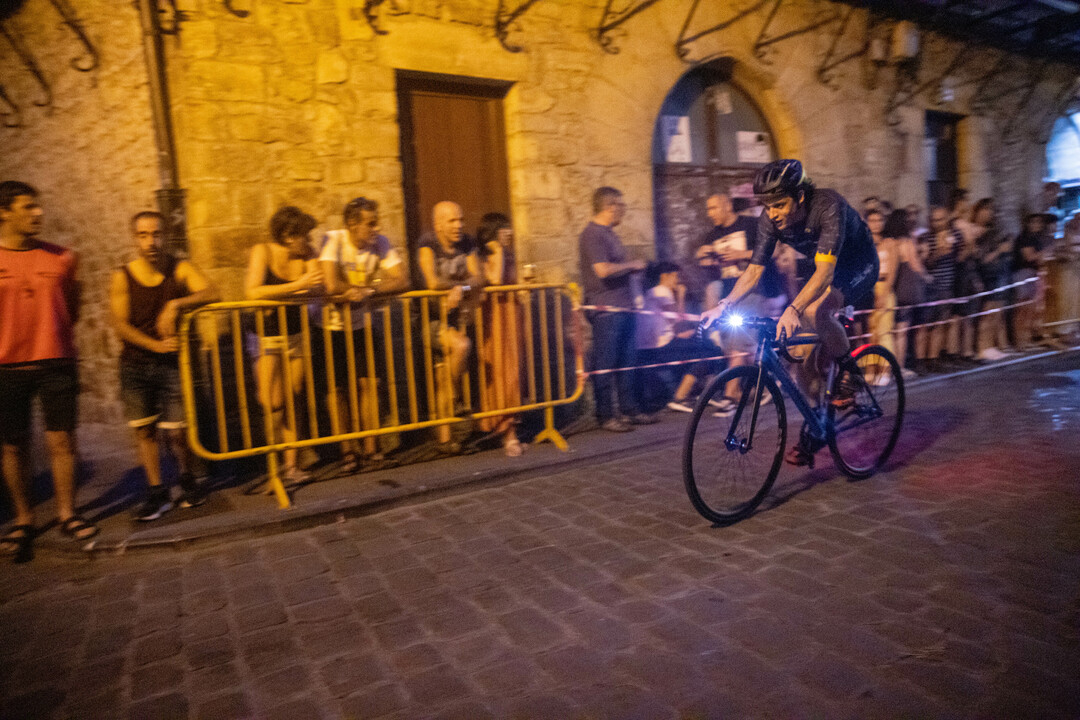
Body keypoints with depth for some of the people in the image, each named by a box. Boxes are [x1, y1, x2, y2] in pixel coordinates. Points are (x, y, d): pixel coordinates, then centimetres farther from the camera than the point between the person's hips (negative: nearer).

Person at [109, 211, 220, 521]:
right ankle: (157, 493, 19)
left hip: (172, 364, -1)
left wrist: (175, 305, -29)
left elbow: (212, 293, -17)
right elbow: (120, 325, -9)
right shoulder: (122, 278, -1)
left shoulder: (180, 269, -2)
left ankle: (188, 480, 26)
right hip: (135, 365, 1)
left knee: (175, 431, -2)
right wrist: (156, 345, -22)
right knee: (143, 429, 5)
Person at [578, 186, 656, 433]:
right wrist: (632, 265, -11)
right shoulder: (592, 234, -13)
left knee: (627, 361, 12)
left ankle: (630, 410, 21)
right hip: (605, 309, -10)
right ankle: (605, 416, 4)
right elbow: (603, 270, -24)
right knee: (605, 364, -3)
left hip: (623, 307, 10)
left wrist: (633, 267, 13)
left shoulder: (608, 233, 18)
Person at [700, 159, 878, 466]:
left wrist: (793, 309, -57)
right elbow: (754, 271, -16)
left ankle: (850, 373, -9)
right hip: (825, 269, 6)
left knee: (815, 311, -35)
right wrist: (724, 306, -30)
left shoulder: (828, 207, -35)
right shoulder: (771, 219, -18)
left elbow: (825, 271, -43)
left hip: (859, 267, -5)